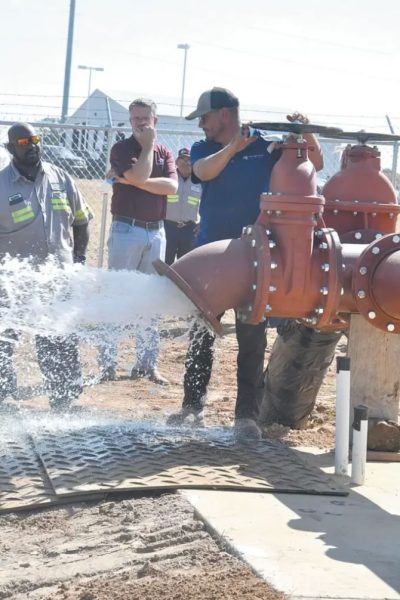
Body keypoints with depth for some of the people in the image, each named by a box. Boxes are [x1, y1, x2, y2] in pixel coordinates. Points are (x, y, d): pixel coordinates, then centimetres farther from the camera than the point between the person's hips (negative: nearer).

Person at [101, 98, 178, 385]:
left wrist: (132, 181, -12)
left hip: (156, 232, 4)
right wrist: (148, 144, -7)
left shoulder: (165, 153, 11)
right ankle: (108, 362, -1)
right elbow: (139, 175, -19)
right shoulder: (121, 149, -2)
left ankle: (147, 363, 12)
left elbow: (172, 186, -6)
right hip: (127, 230, -4)